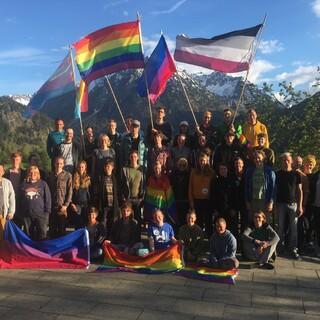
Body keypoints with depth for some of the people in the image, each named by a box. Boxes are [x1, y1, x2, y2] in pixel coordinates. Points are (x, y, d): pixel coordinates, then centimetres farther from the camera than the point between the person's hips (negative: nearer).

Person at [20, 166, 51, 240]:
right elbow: (20, 199, 12)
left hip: (41, 214, -2)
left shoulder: (43, 184, 4)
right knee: (29, 235, 11)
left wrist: (47, 211, -5)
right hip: (27, 215, 3)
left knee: (42, 235, -4)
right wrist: (21, 212, 8)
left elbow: (48, 198, 1)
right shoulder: (23, 184, 10)